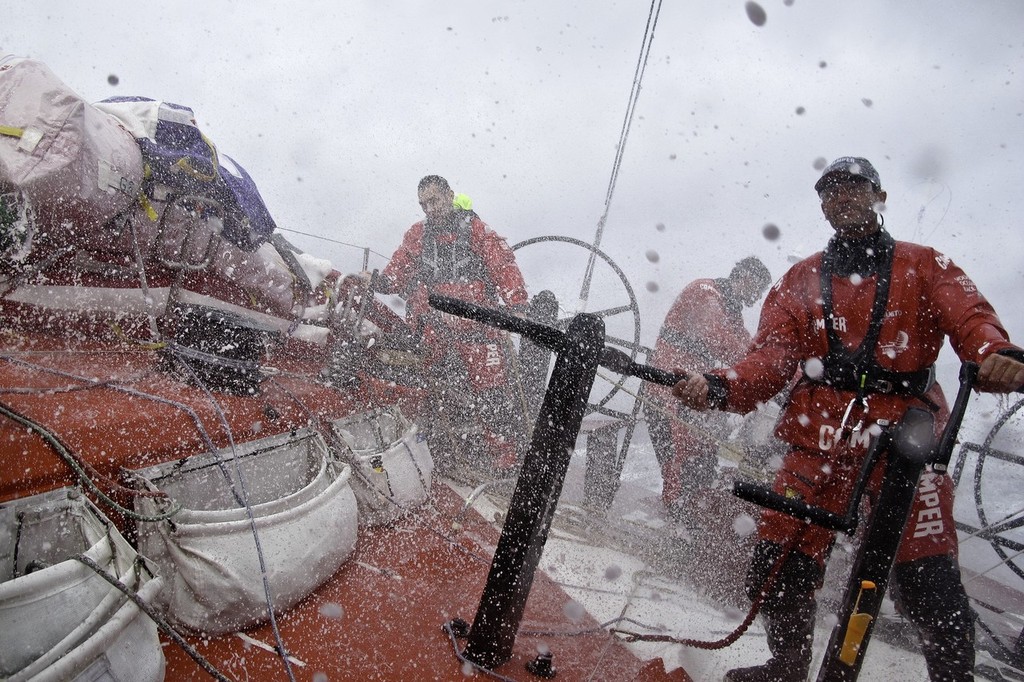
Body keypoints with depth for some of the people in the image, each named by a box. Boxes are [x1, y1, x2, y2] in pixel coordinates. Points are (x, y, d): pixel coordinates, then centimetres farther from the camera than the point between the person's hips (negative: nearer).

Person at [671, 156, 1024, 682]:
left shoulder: (926, 267, 12)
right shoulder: (800, 280, 17)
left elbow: (972, 321, -6)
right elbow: (771, 358, 5)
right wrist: (717, 387, -16)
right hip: (818, 441, 2)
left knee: (931, 589, -9)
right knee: (776, 574, 1)